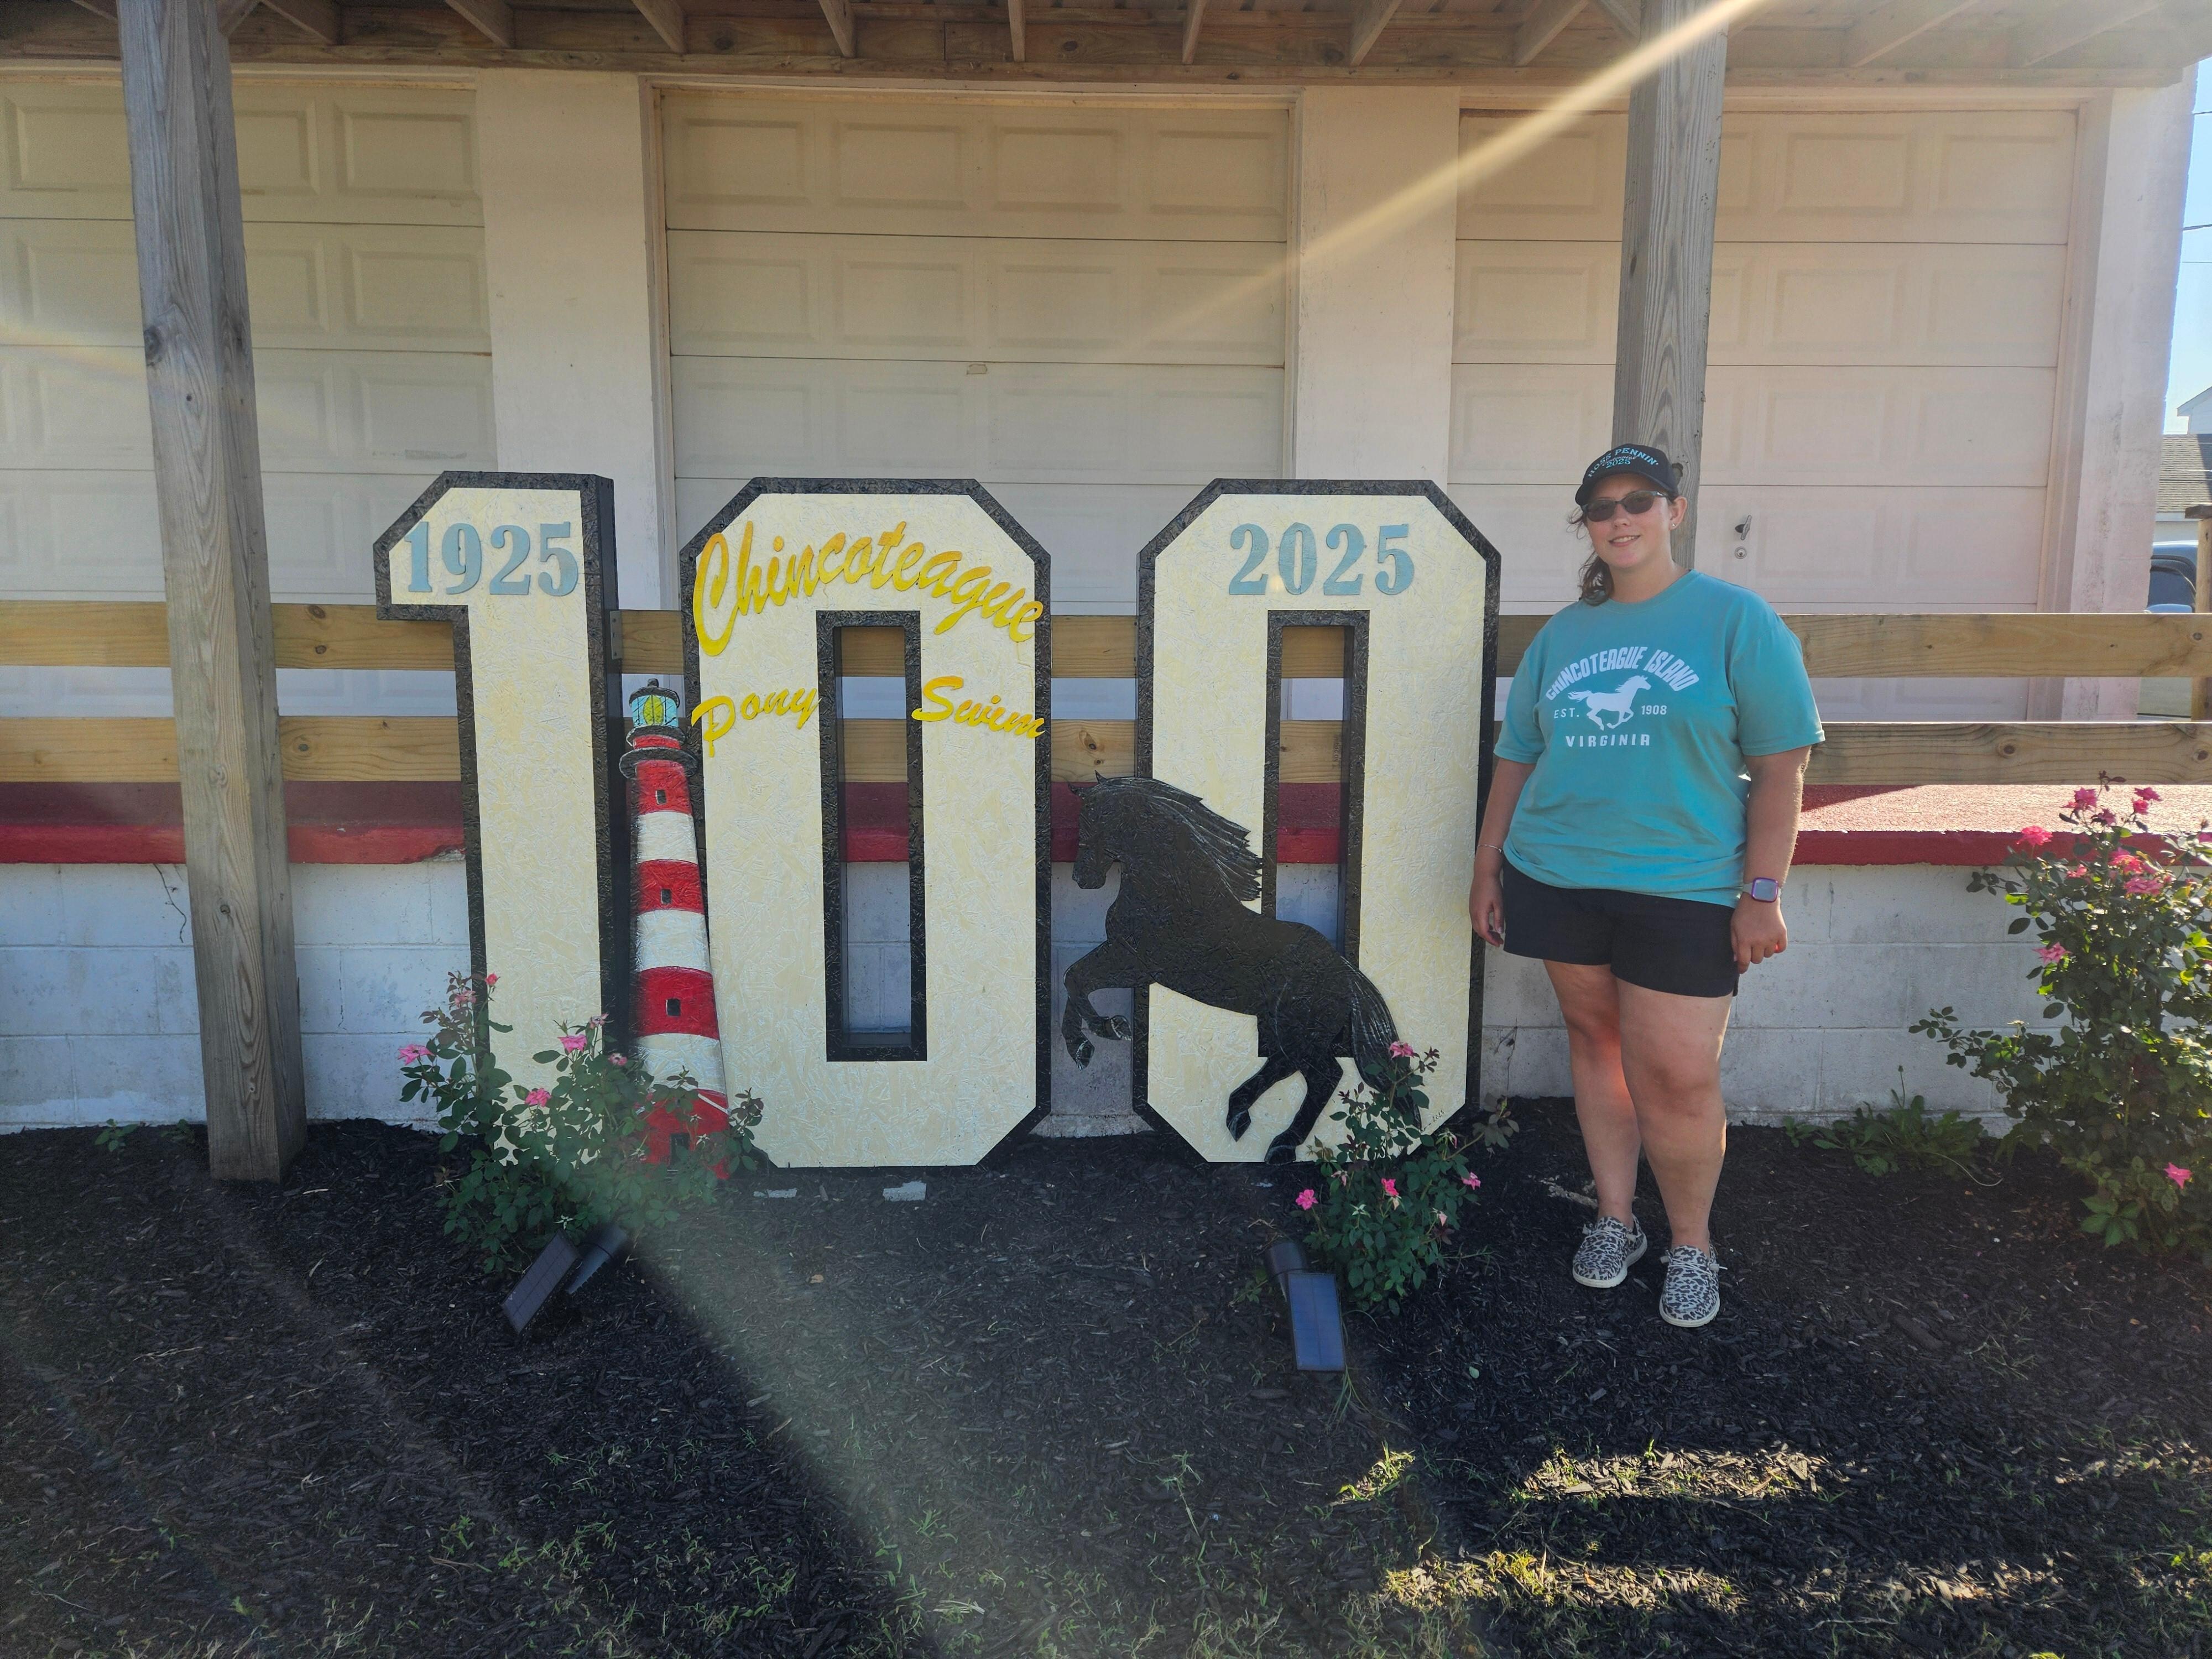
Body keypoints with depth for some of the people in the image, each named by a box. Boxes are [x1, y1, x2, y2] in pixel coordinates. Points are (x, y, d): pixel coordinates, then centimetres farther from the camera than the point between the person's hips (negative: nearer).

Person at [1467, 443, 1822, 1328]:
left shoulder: (1736, 620, -2)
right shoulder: (1561, 635, 11)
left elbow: (1780, 767, -5)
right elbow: (1517, 759, 15)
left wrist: (1762, 894, -10)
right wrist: (1487, 869, 11)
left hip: (1683, 887, -4)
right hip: (1558, 879, 4)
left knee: (1678, 1077, -4)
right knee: (1595, 1041, 13)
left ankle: (1691, 1242, 19)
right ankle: (1614, 1218, 30)